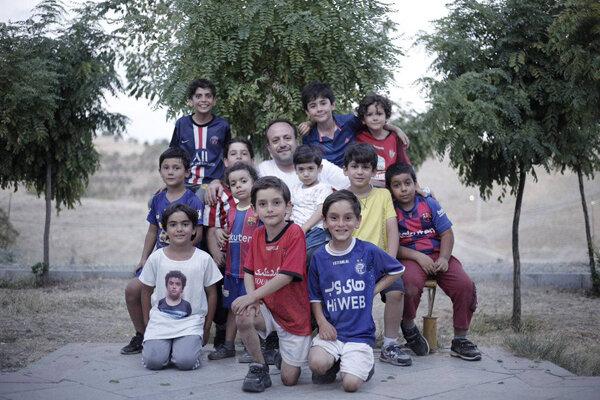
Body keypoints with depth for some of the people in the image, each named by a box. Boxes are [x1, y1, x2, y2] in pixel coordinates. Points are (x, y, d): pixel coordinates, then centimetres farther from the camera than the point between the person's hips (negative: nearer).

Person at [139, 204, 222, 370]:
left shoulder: (203, 259, -3)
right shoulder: (156, 258, -1)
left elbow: (211, 294, 6)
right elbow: (146, 291, 11)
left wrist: (207, 328, 6)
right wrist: (147, 323, 9)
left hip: (191, 321, -1)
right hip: (160, 319, 1)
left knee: (186, 361, -23)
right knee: (153, 361, -19)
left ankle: (194, 344, 12)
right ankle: (166, 345, 14)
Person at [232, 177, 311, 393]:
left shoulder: (295, 233, -18)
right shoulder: (258, 234, 1)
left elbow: (286, 276, -24)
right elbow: (249, 272, 4)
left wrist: (251, 296, -25)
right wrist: (253, 298, -16)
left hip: (294, 314, -4)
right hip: (266, 308, 4)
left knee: (289, 379, -2)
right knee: (243, 317, -30)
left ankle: (284, 356, 36)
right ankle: (259, 367, -5)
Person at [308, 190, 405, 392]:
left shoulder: (368, 251, -4)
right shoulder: (319, 256, 1)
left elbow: (397, 270, 12)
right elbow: (314, 296, 9)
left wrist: (373, 290, 1)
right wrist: (322, 322, -7)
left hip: (360, 333, -1)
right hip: (331, 331, 2)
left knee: (351, 384, -17)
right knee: (317, 363, -27)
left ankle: (364, 365, 17)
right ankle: (333, 363, 9)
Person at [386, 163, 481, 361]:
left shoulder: (429, 203, 7)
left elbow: (447, 233, 5)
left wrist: (444, 258, -12)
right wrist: (418, 256, -17)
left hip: (438, 255, 3)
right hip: (409, 258, -3)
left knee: (465, 285, -22)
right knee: (411, 284, -37)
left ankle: (460, 339, -3)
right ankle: (408, 326, -3)